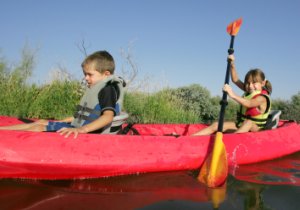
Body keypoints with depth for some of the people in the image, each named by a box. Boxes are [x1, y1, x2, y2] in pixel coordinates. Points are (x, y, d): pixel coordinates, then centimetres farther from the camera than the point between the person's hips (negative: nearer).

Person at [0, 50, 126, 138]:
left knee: (39, 128, -13)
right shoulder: (96, 89, 17)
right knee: (41, 123, 11)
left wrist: (82, 129, -40)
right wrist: (61, 122, 27)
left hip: (87, 133, -9)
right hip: (77, 127, 9)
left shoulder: (108, 88, -13)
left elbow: (108, 116, -29)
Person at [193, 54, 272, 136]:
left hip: (255, 128, -7)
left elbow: (248, 104, -39)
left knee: (249, 122, -42)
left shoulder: (262, 98, -18)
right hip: (241, 124, 7)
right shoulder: (249, 91, 7)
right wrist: (232, 65, -1)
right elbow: (235, 80, 12)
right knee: (216, 125, -9)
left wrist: (233, 95, -53)